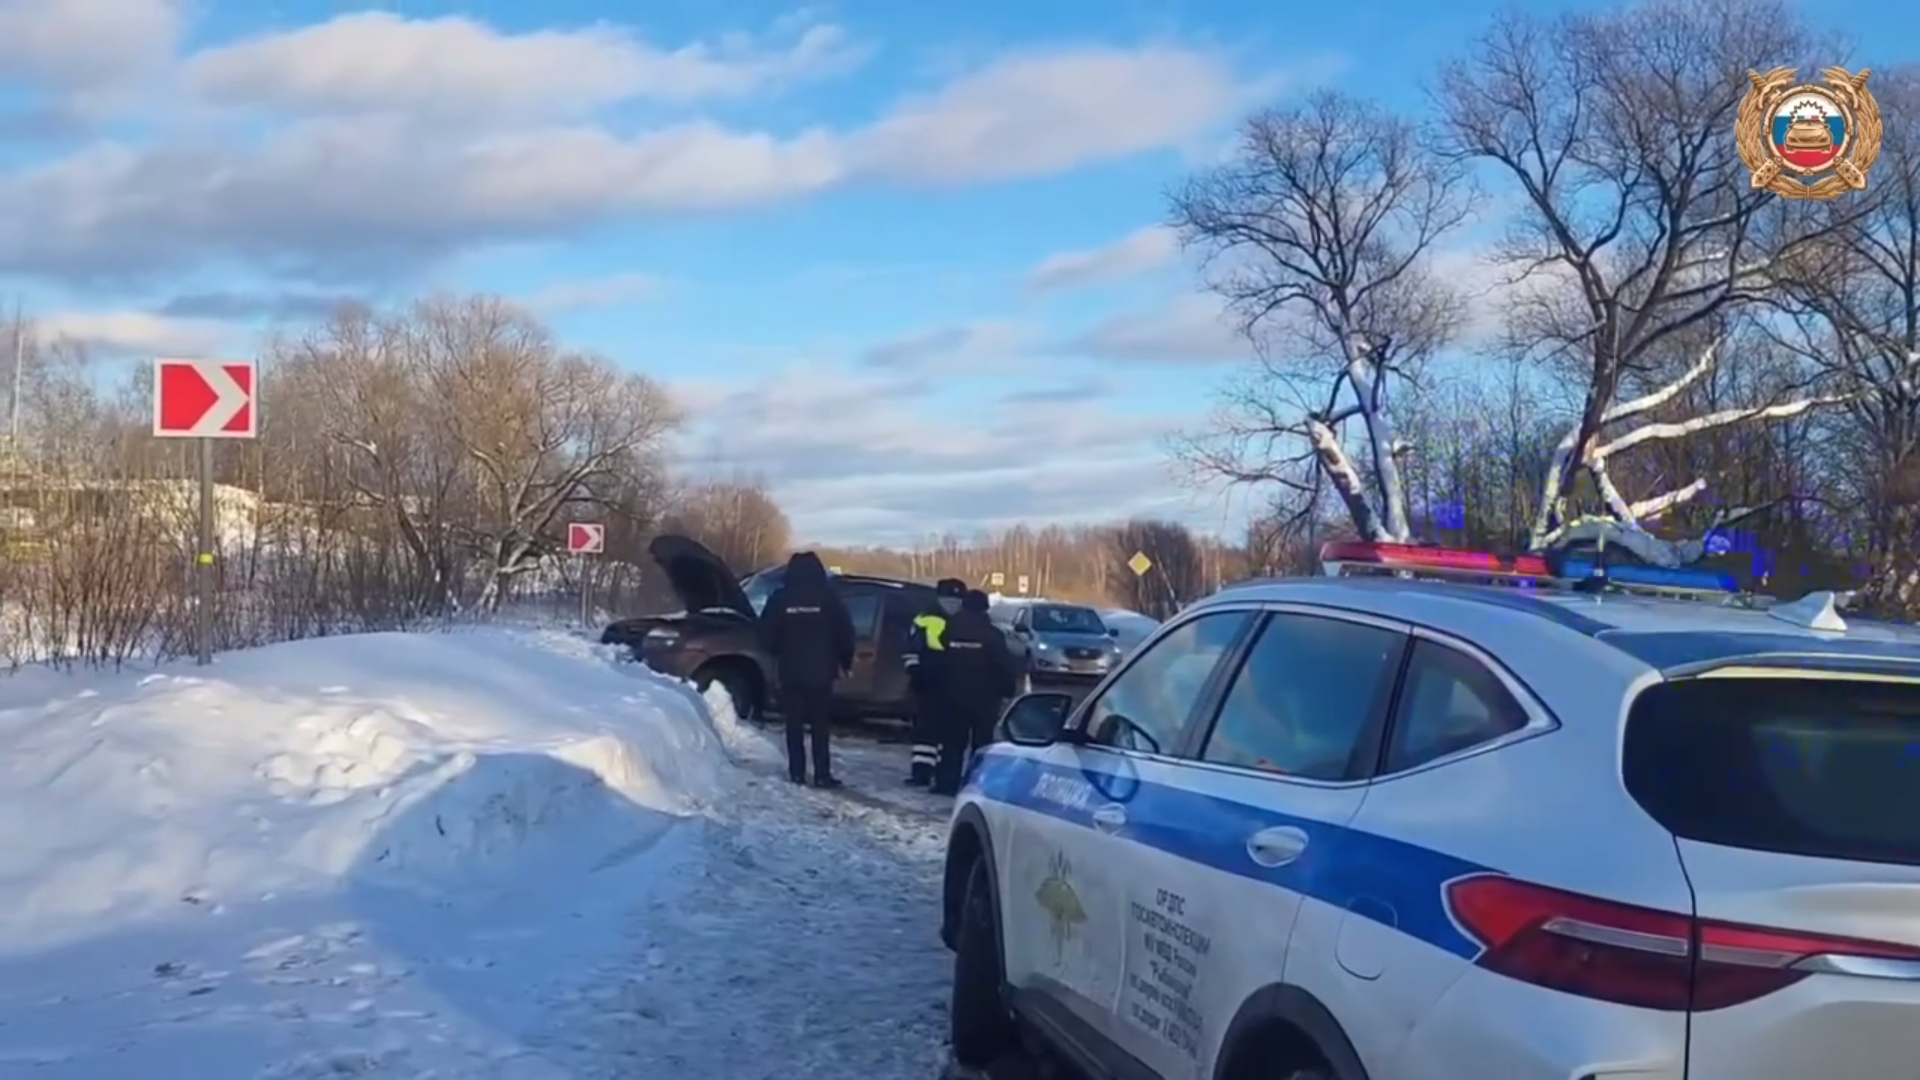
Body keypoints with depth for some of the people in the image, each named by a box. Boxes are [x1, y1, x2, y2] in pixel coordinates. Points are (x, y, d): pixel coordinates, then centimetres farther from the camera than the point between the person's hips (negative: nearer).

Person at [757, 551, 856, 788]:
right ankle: (822, 774, -3)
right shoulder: (828, 598, -5)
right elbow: (845, 632, -3)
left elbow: (766, 633, 2)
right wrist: (845, 661, 11)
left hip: (790, 670, 1)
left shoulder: (779, 599, -2)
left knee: (794, 723, 8)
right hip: (820, 670, -1)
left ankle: (797, 772, 6)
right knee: (820, 724, 2)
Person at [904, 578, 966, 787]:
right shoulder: (925, 621, -2)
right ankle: (921, 771, -1)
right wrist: (916, 672, -11)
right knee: (925, 728, -2)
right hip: (928, 686, -3)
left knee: (950, 730, 9)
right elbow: (911, 651, -1)